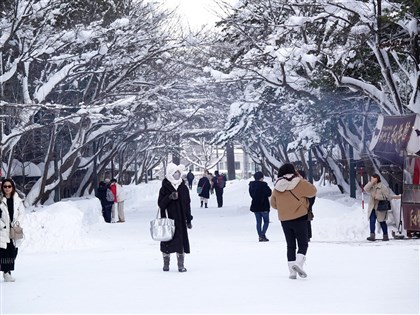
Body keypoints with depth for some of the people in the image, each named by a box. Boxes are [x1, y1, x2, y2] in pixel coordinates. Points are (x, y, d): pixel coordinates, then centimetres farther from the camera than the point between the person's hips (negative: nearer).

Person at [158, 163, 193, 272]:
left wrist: (189, 220, 10)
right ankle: (166, 263, 20)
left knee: (181, 241, 0)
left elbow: (187, 205, 11)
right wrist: (169, 197, -20)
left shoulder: (184, 188, 7)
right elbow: (160, 204, -4)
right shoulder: (165, 188, -2)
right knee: (167, 242, 4)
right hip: (168, 218, -2)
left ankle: (181, 265, 7)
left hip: (181, 219, 2)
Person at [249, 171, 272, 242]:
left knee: (258, 222, 12)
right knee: (266, 221, 6)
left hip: (255, 206, 5)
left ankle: (260, 236, 10)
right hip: (264, 206, -5)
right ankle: (262, 235, -10)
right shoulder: (263, 185, -18)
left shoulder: (251, 185, 2)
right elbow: (269, 193, -11)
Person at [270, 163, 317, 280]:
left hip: (284, 220, 4)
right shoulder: (299, 183, -9)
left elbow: (273, 204, 13)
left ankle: (292, 271, 7)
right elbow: (313, 192, 3)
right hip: (299, 218, -4)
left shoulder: (277, 188, 3)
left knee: (290, 245, 12)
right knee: (303, 244, 4)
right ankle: (298, 262, -21)